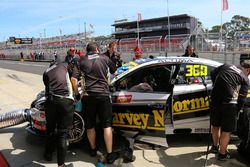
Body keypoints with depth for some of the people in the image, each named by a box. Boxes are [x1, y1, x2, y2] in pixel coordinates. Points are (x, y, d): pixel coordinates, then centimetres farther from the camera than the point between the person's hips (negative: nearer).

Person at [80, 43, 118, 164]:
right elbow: (114, 72, 23)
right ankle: (110, 154, 6)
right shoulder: (104, 58, 9)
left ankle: (93, 149, 31)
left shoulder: (82, 61, 7)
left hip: (88, 96, 1)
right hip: (103, 94, 0)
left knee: (90, 125, 15)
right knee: (107, 125, 5)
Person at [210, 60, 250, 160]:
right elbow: (241, 99, 2)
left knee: (215, 125, 24)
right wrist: (236, 111, 14)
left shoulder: (226, 66, 18)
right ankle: (222, 154, 25)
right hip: (229, 102, -4)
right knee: (226, 131, 12)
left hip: (215, 99, 4)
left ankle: (215, 146, 43)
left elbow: (213, 74, 18)